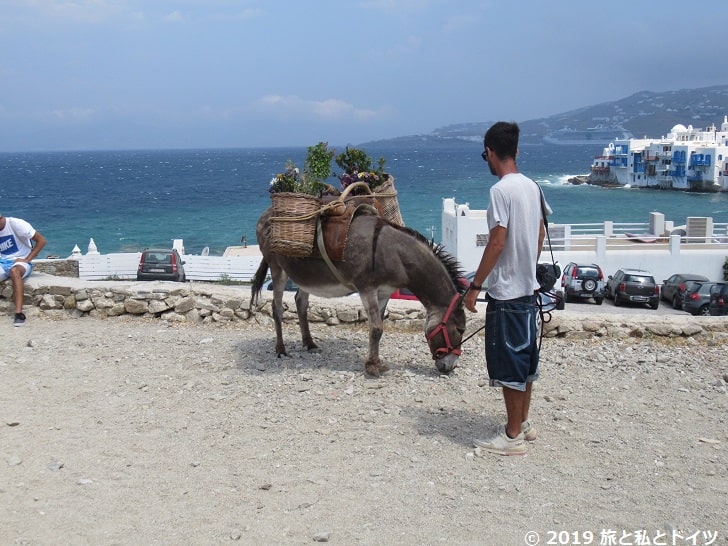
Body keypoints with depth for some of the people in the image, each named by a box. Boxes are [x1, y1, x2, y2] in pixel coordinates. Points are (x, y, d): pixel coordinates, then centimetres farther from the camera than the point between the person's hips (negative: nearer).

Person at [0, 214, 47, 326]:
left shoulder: (15, 224, -10)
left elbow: (41, 240, -11)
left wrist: (27, 259, -15)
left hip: (21, 262, -5)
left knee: (14, 271, -39)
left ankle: (19, 313, -44)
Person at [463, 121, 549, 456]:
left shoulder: (501, 190, -18)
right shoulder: (532, 187, 7)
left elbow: (497, 243, -21)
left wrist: (475, 285, -14)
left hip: (506, 291, -9)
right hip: (528, 287, 9)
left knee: (508, 364, 0)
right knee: (525, 358, 17)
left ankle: (512, 436, 8)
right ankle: (523, 423, 30)